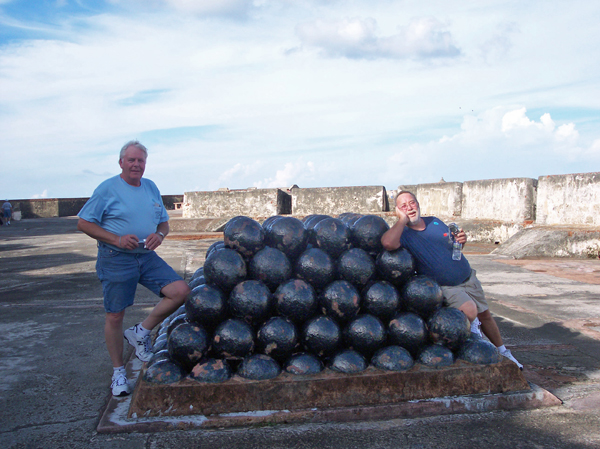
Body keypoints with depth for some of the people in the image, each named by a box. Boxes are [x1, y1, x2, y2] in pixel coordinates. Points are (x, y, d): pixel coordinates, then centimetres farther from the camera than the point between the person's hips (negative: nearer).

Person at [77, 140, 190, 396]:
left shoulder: (151, 187, 12)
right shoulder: (108, 189, -5)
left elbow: (164, 222, 19)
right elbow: (83, 223, -7)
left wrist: (159, 234, -6)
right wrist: (117, 239, -18)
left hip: (147, 257, 5)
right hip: (115, 260, -5)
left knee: (180, 291, -11)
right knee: (115, 317, 2)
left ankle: (141, 333, 7)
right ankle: (118, 373, 21)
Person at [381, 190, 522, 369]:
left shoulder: (435, 222, 2)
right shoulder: (404, 234, -15)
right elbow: (387, 243, -40)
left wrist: (460, 240, -9)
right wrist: (402, 219, -26)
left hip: (468, 278, 5)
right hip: (447, 287, -5)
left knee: (485, 316, 15)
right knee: (470, 311, -28)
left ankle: (503, 352, 38)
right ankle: (471, 324, 9)